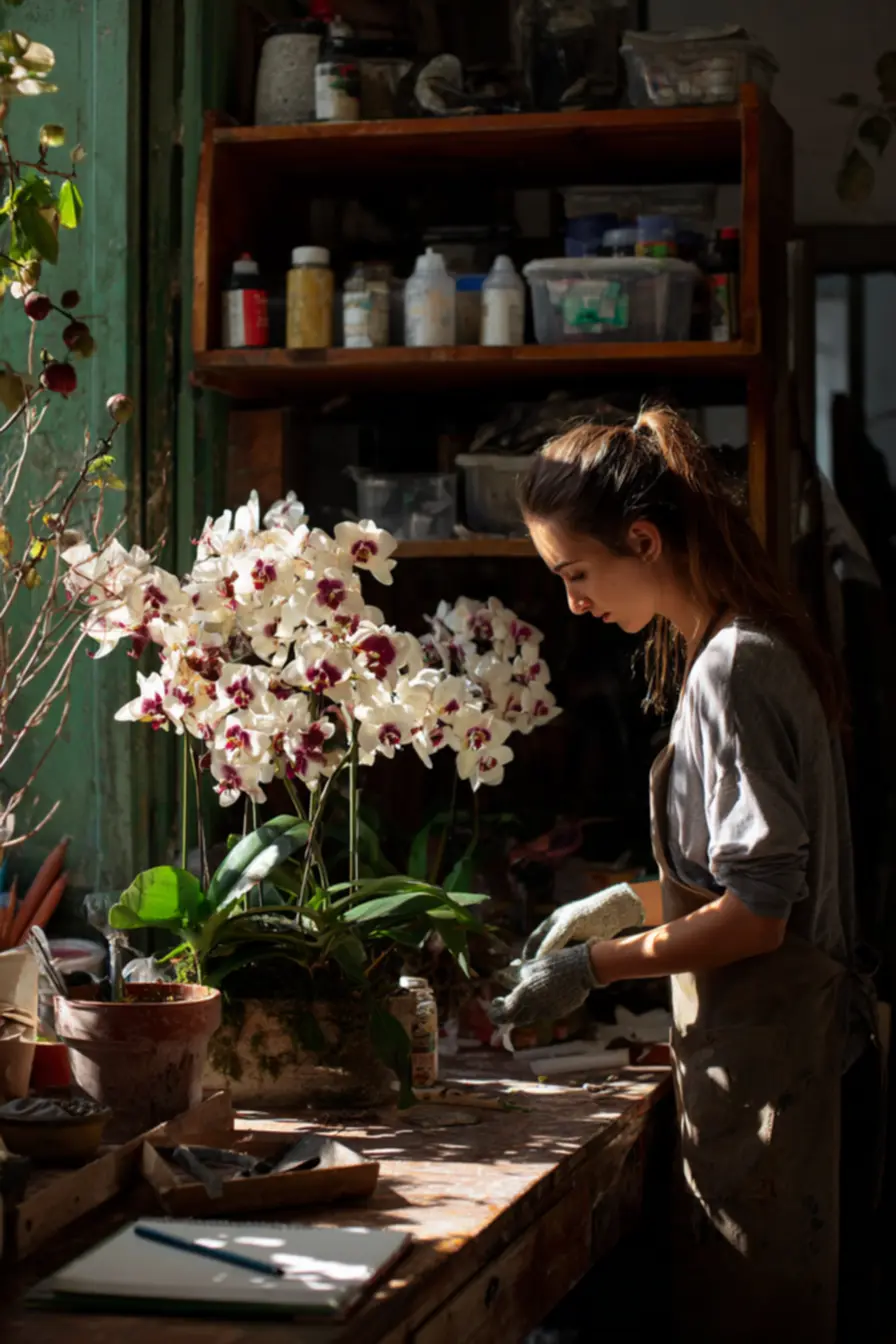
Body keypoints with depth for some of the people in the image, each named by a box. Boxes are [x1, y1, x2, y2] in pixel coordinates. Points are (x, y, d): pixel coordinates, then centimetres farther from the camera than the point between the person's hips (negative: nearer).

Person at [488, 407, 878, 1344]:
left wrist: (593, 967, -14)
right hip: (763, 1032, 10)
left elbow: (757, 914, -19)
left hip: (759, 1047, -10)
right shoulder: (745, 650, 13)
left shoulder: (733, 668, -17)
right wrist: (625, 904, 16)